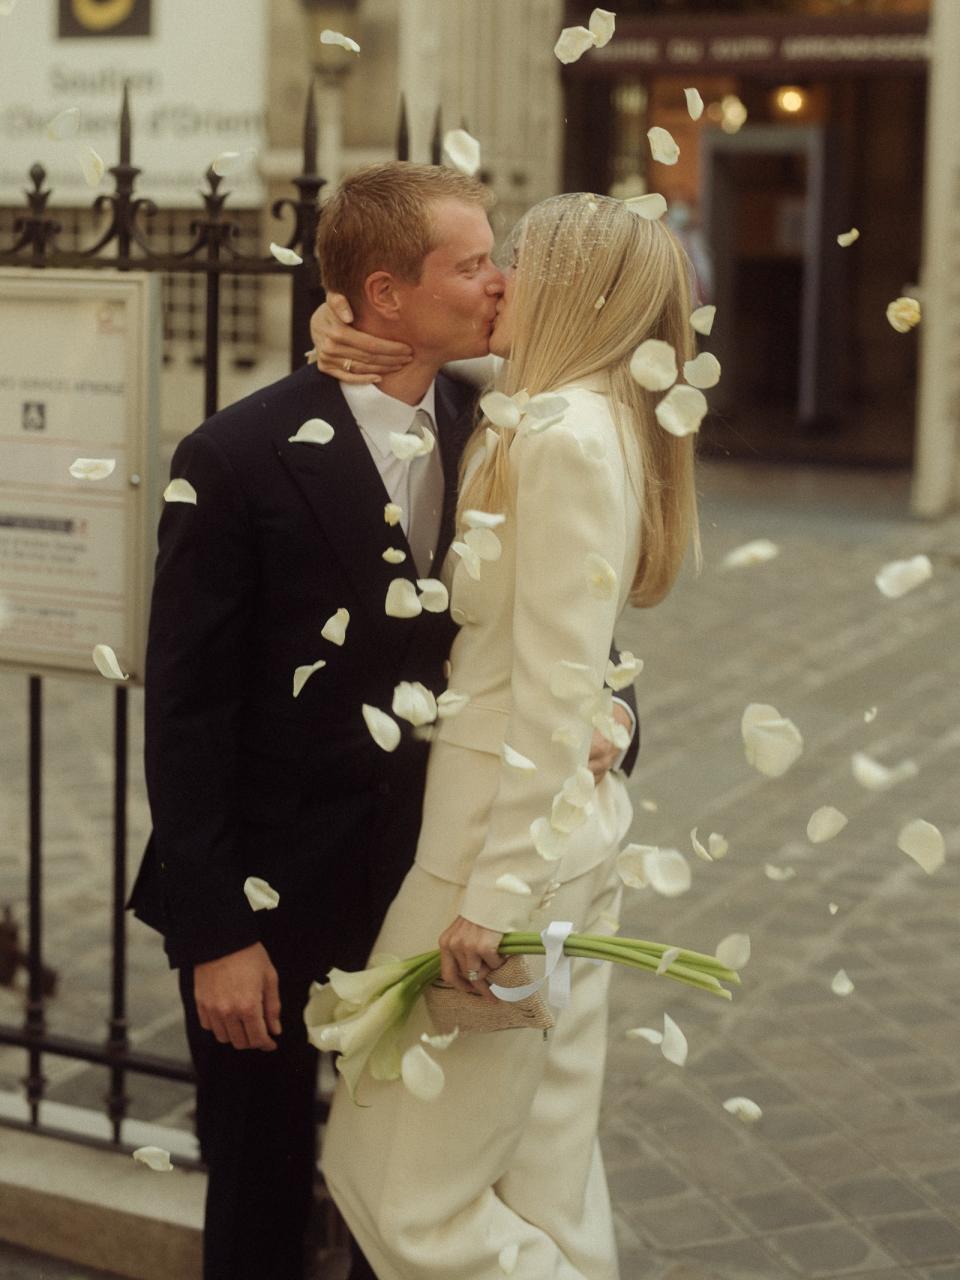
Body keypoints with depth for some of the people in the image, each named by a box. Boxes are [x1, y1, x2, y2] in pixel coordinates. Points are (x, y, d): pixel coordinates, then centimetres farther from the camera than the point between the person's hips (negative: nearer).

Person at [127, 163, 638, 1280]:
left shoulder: (484, 436, -1)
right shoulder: (238, 459, -15)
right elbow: (185, 716, -13)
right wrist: (213, 932, -14)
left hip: (427, 882, 5)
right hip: (271, 894, -4)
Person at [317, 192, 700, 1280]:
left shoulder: (565, 437, -19)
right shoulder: (583, 427, 11)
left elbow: (557, 693, -22)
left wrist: (495, 893, -21)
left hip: (508, 840, -10)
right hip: (568, 837, 10)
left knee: (409, 1187, 0)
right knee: (540, 1170, 18)